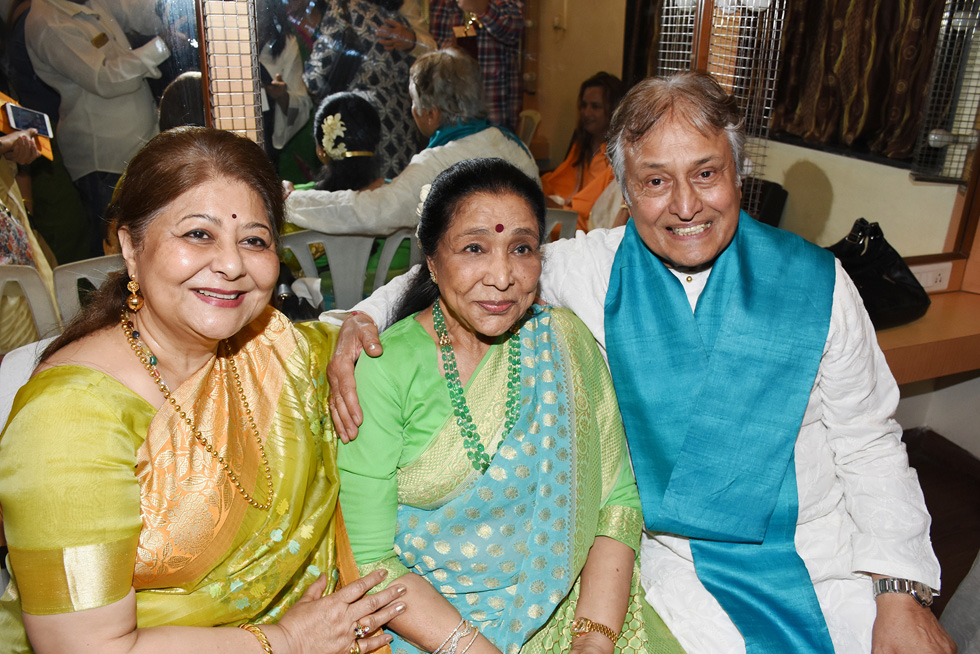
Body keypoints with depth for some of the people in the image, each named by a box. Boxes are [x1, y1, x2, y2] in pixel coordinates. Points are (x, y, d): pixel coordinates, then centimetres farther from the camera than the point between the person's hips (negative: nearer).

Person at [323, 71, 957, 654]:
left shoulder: (816, 282, -6)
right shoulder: (591, 268, -9)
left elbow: (869, 442, -1)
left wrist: (902, 592, -7)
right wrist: (363, 317, -16)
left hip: (826, 549, 2)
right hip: (678, 556, -1)